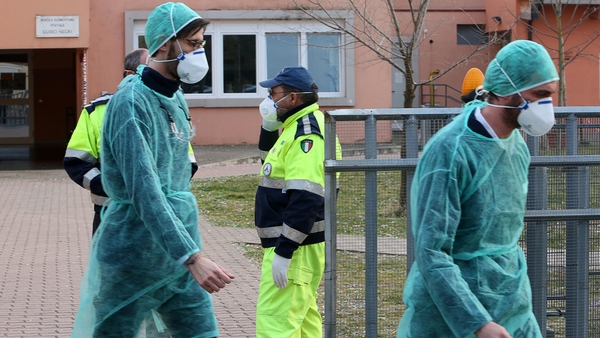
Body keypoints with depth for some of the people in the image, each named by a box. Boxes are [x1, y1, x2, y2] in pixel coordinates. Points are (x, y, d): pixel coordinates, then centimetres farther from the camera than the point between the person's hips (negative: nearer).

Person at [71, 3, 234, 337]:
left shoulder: (177, 99, 9)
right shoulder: (131, 103, -17)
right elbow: (144, 192, -26)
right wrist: (192, 257, -33)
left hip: (179, 256, 8)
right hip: (135, 259, -8)